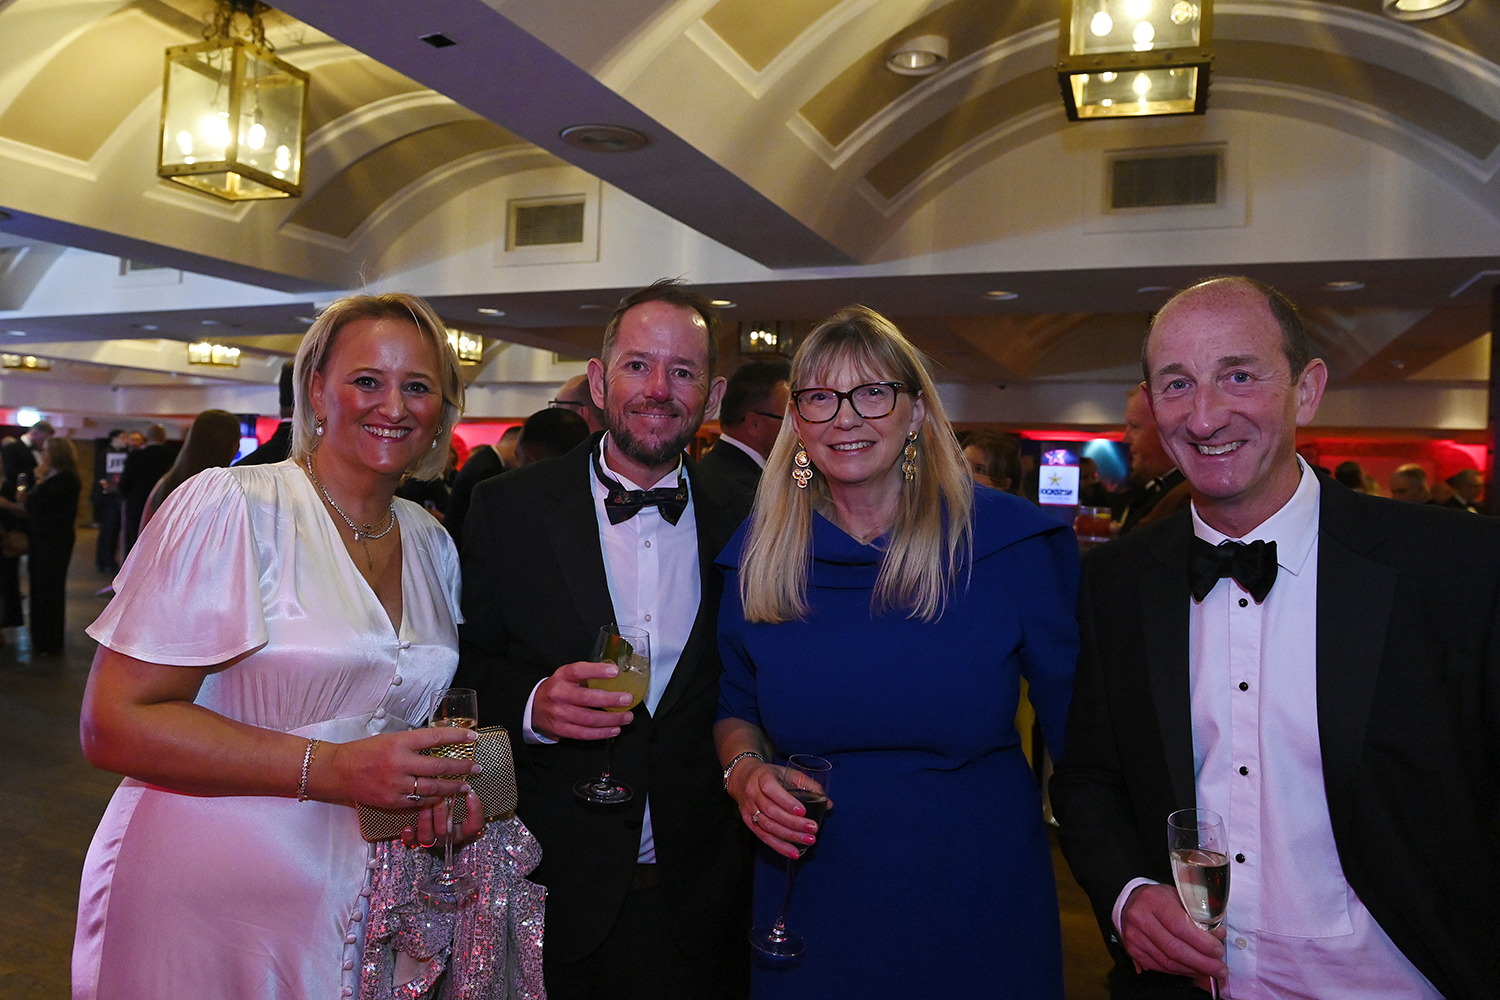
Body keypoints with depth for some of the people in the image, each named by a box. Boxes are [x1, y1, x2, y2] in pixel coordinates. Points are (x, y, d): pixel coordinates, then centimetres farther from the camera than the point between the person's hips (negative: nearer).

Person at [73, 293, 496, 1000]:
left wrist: (450, 783, -6)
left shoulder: (433, 545, 5)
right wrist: (332, 768, -25)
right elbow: (115, 723, -18)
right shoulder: (229, 509, -14)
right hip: (205, 904, -5)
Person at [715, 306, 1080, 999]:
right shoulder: (757, 558, -5)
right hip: (811, 905, 2)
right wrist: (744, 770, -12)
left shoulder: (1012, 541, -12)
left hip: (980, 904, -1)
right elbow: (735, 707, 8)